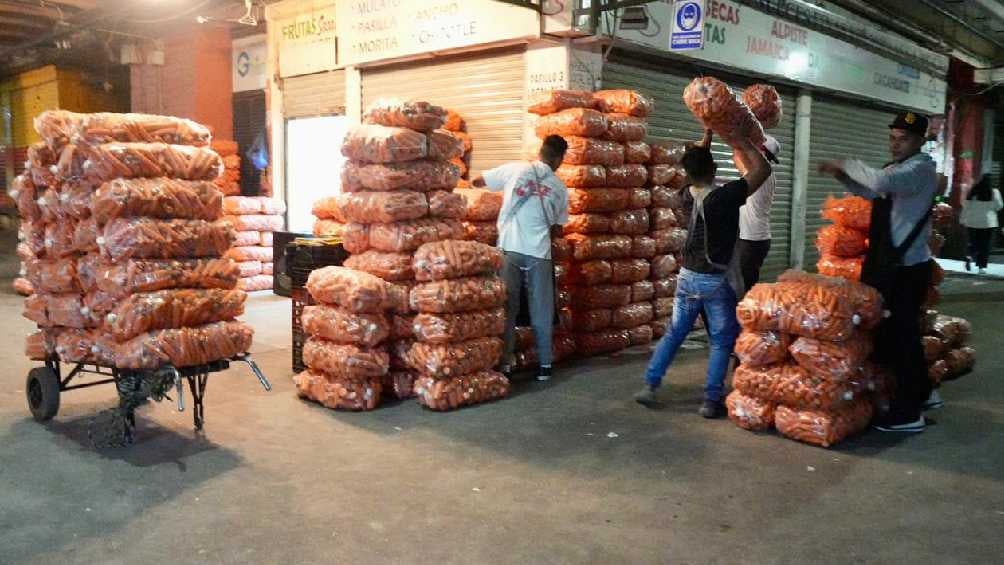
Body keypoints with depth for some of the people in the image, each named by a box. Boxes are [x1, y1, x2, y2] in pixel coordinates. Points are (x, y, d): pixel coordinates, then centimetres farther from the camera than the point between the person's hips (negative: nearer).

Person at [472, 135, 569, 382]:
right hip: (539, 254, 0)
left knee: (507, 309, 7)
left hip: (510, 250, 0)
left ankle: (504, 363, 10)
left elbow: (476, 181, 15)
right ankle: (544, 365, 16)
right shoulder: (560, 188, 9)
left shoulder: (514, 169, 5)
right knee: (541, 312, 10)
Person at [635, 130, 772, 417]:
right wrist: (741, 141, -3)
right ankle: (712, 400, 4)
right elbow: (762, 169, -13)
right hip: (716, 281, -5)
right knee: (722, 341, 5)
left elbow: (694, 163, 20)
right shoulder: (724, 196, -18)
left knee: (673, 333, 16)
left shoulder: (691, 194, 0)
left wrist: (707, 135, 21)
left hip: (688, 277, 5)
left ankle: (649, 386, 16)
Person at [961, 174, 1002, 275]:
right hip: (988, 222, -2)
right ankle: (982, 266, 1)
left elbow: (966, 206, 3)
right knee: (985, 245, 4)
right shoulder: (994, 192, -7)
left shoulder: (972, 192, 0)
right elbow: (999, 206, -2)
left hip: (972, 222, 2)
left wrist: (963, 220, 10)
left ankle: (970, 256, -13)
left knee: (974, 242, 13)